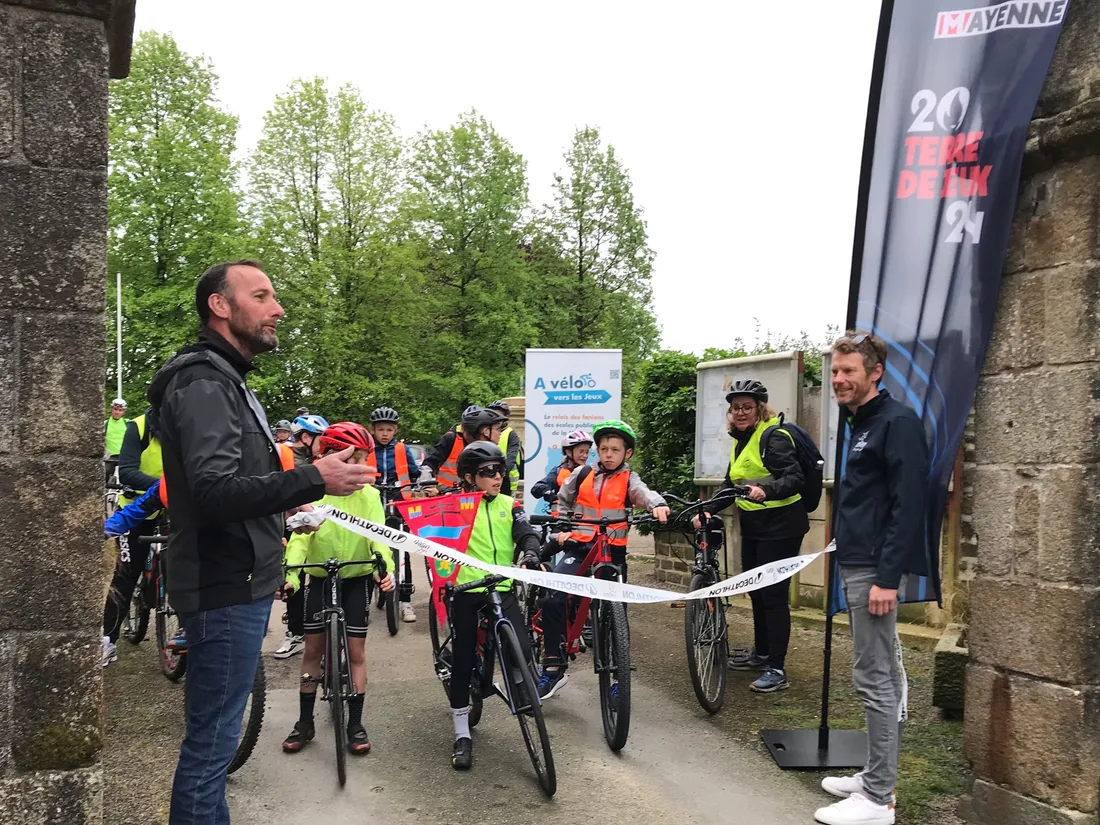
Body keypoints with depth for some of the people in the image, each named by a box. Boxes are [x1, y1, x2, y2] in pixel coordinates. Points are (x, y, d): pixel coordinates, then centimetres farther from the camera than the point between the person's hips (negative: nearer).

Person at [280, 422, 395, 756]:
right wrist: (291, 573, -31)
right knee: (313, 648, 8)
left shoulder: (368, 495, -9)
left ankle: (355, 723, 15)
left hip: (357, 579, 0)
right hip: (320, 578, 0)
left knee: (356, 650, 3)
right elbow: (300, 536, -16)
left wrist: (387, 568, -34)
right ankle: (305, 722, 22)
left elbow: (378, 536, -16)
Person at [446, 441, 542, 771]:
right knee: (463, 661, 5)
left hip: (503, 589, 1)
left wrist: (530, 554, -23)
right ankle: (462, 735, 18)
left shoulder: (509, 505, 8)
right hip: (467, 591, -1)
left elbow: (527, 534, -3)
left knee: (522, 651, -15)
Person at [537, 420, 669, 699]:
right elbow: (563, 501, 23)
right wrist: (562, 528, 11)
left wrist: (658, 505, -42)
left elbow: (645, 494, -21)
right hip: (578, 548, 1)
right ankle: (553, 668, -5)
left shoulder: (629, 480, 1)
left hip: (613, 552, -1)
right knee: (552, 601, -15)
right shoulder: (582, 474, 7)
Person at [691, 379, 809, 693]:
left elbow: (795, 478, -25)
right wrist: (708, 510, 4)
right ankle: (761, 653, 32)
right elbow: (730, 484, 17)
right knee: (755, 590, 16)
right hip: (752, 526, 9)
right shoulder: (740, 441, 12)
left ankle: (777, 669, 0)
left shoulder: (773, 437, -15)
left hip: (779, 526, -9)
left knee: (774, 594, -6)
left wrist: (766, 490, -43)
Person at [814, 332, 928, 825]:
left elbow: (909, 505, -19)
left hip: (875, 569, -10)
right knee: (881, 677, 15)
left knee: (874, 679, -5)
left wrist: (887, 578, -22)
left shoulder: (897, 423, -13)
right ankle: (878, 776, 26)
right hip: (856, 565, 10)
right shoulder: (861, 423, 17)